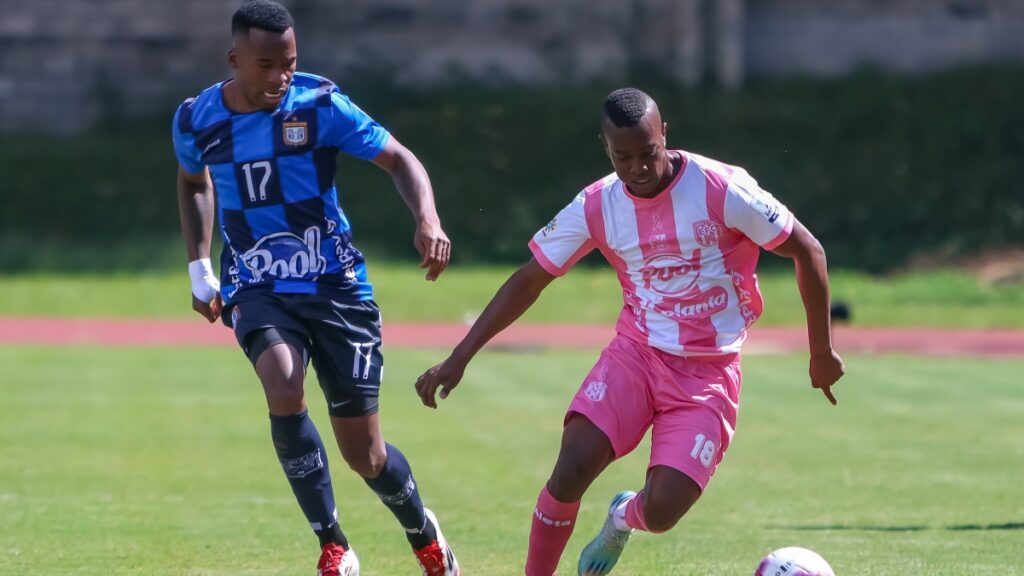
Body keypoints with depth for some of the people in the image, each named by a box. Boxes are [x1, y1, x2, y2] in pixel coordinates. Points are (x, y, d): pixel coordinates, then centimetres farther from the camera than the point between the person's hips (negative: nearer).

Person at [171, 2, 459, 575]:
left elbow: (399, 159, -8)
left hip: (335, 284, -1)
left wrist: (428, 219, -27)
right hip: (258, 286, 1)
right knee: (284, 392, -31)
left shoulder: (319, 104, -10)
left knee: (366, 455, 1)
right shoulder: (197, 119, -1)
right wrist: (199, 268, 17)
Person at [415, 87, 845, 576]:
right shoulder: (596, 206, -6)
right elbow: (528, 281, 3)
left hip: (707, 375, -2)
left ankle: (625, 518, 25)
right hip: (635, 354, 2)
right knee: (572, 466, -22)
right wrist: (458, 359, -2)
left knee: (660, 512, -15)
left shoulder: (721, 189, -16)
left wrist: (821, 352, -1)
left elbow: (807, 251, -7)